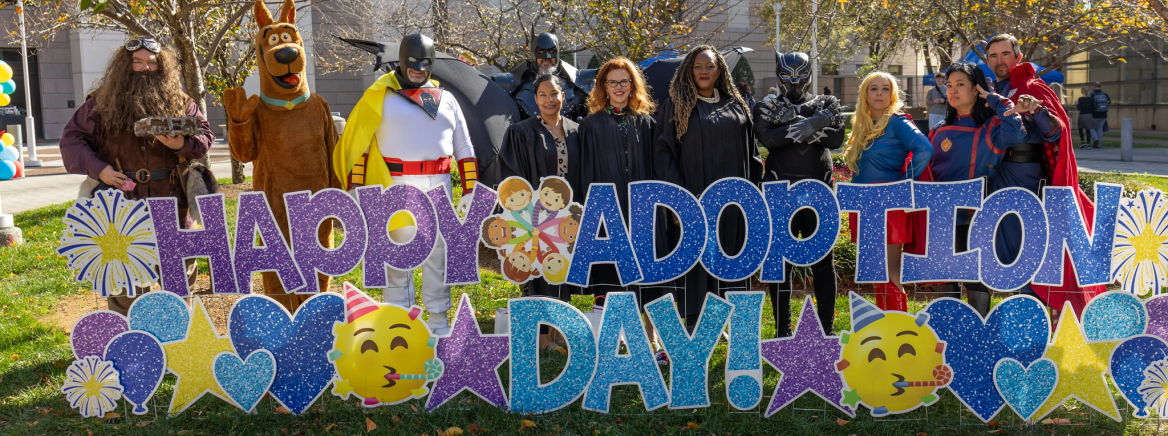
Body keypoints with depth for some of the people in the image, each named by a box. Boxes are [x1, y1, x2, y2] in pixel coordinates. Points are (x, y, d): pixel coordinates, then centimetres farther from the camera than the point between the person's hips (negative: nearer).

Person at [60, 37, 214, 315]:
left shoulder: (179, 102, 8)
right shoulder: (102, 102, 4)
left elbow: (205, 136, 7)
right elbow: (72, 138, 6)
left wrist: (182, 144, -15)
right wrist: (97, 168, -10)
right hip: (122, 207, -1)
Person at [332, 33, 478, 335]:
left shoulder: (445, 98, 14)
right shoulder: (380, 96, 3)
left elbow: (464, 147, 15)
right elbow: (355, 142, -1)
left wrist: (470, 188, 7)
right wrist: (354, 186, -8)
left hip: (438, 186, 3)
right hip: (397, 185, -3)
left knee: (438, 253, 8)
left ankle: (439, 318, 18)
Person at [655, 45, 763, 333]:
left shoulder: (736, 106, 13)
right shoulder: (676, 105, 3)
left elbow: (751, 153, 14)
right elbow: (664, 151, -3)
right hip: (694, 198, -3)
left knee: (734, 253, 5)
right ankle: (695, 327, 7)